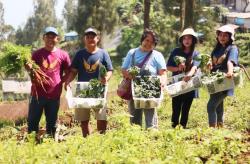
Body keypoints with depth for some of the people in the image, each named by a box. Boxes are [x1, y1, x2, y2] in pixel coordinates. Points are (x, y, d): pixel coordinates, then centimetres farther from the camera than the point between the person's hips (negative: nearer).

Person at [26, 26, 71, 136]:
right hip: (37, 94, 0)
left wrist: (60, 81, -7)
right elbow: (30, 69, 8)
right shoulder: (37, 54, 4)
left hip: (54, 95, 0)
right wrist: (29, 68, -15)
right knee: (32, 122, 2)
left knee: (52, 124, 11)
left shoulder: (63, 55, 4)